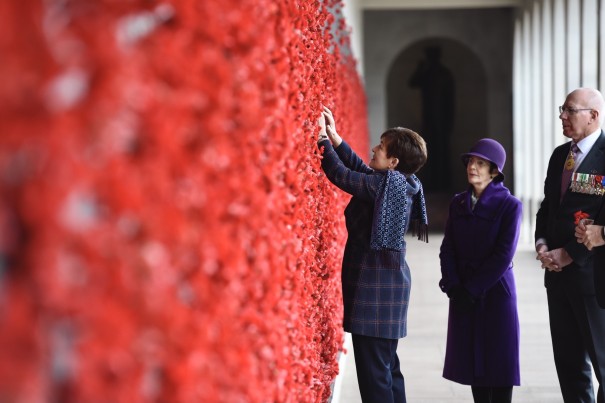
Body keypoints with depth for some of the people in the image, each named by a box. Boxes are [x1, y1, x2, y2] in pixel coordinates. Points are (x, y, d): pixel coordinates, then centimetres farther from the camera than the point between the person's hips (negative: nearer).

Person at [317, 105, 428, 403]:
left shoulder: (385, 183, -17)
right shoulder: (403, 184, 8)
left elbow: (339, 174, -11)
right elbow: (360, 169, 19)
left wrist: (323, 138, 0)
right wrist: (335, 137, 18)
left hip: (374, 284, -10)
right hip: (391, 278, 10)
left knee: (374, 370, -6)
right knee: (387, 365, 16)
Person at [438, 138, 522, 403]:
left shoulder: (509, 205, -6)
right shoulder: (458, 203, 9)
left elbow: (504, 255, -12)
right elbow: (447, 249, 6)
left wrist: (472, 290, -14)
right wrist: (452, 287, -8)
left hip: (495, 291, -5)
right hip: (463, 295, 5)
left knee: (498, 360, 0)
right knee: (472, 359, 7)